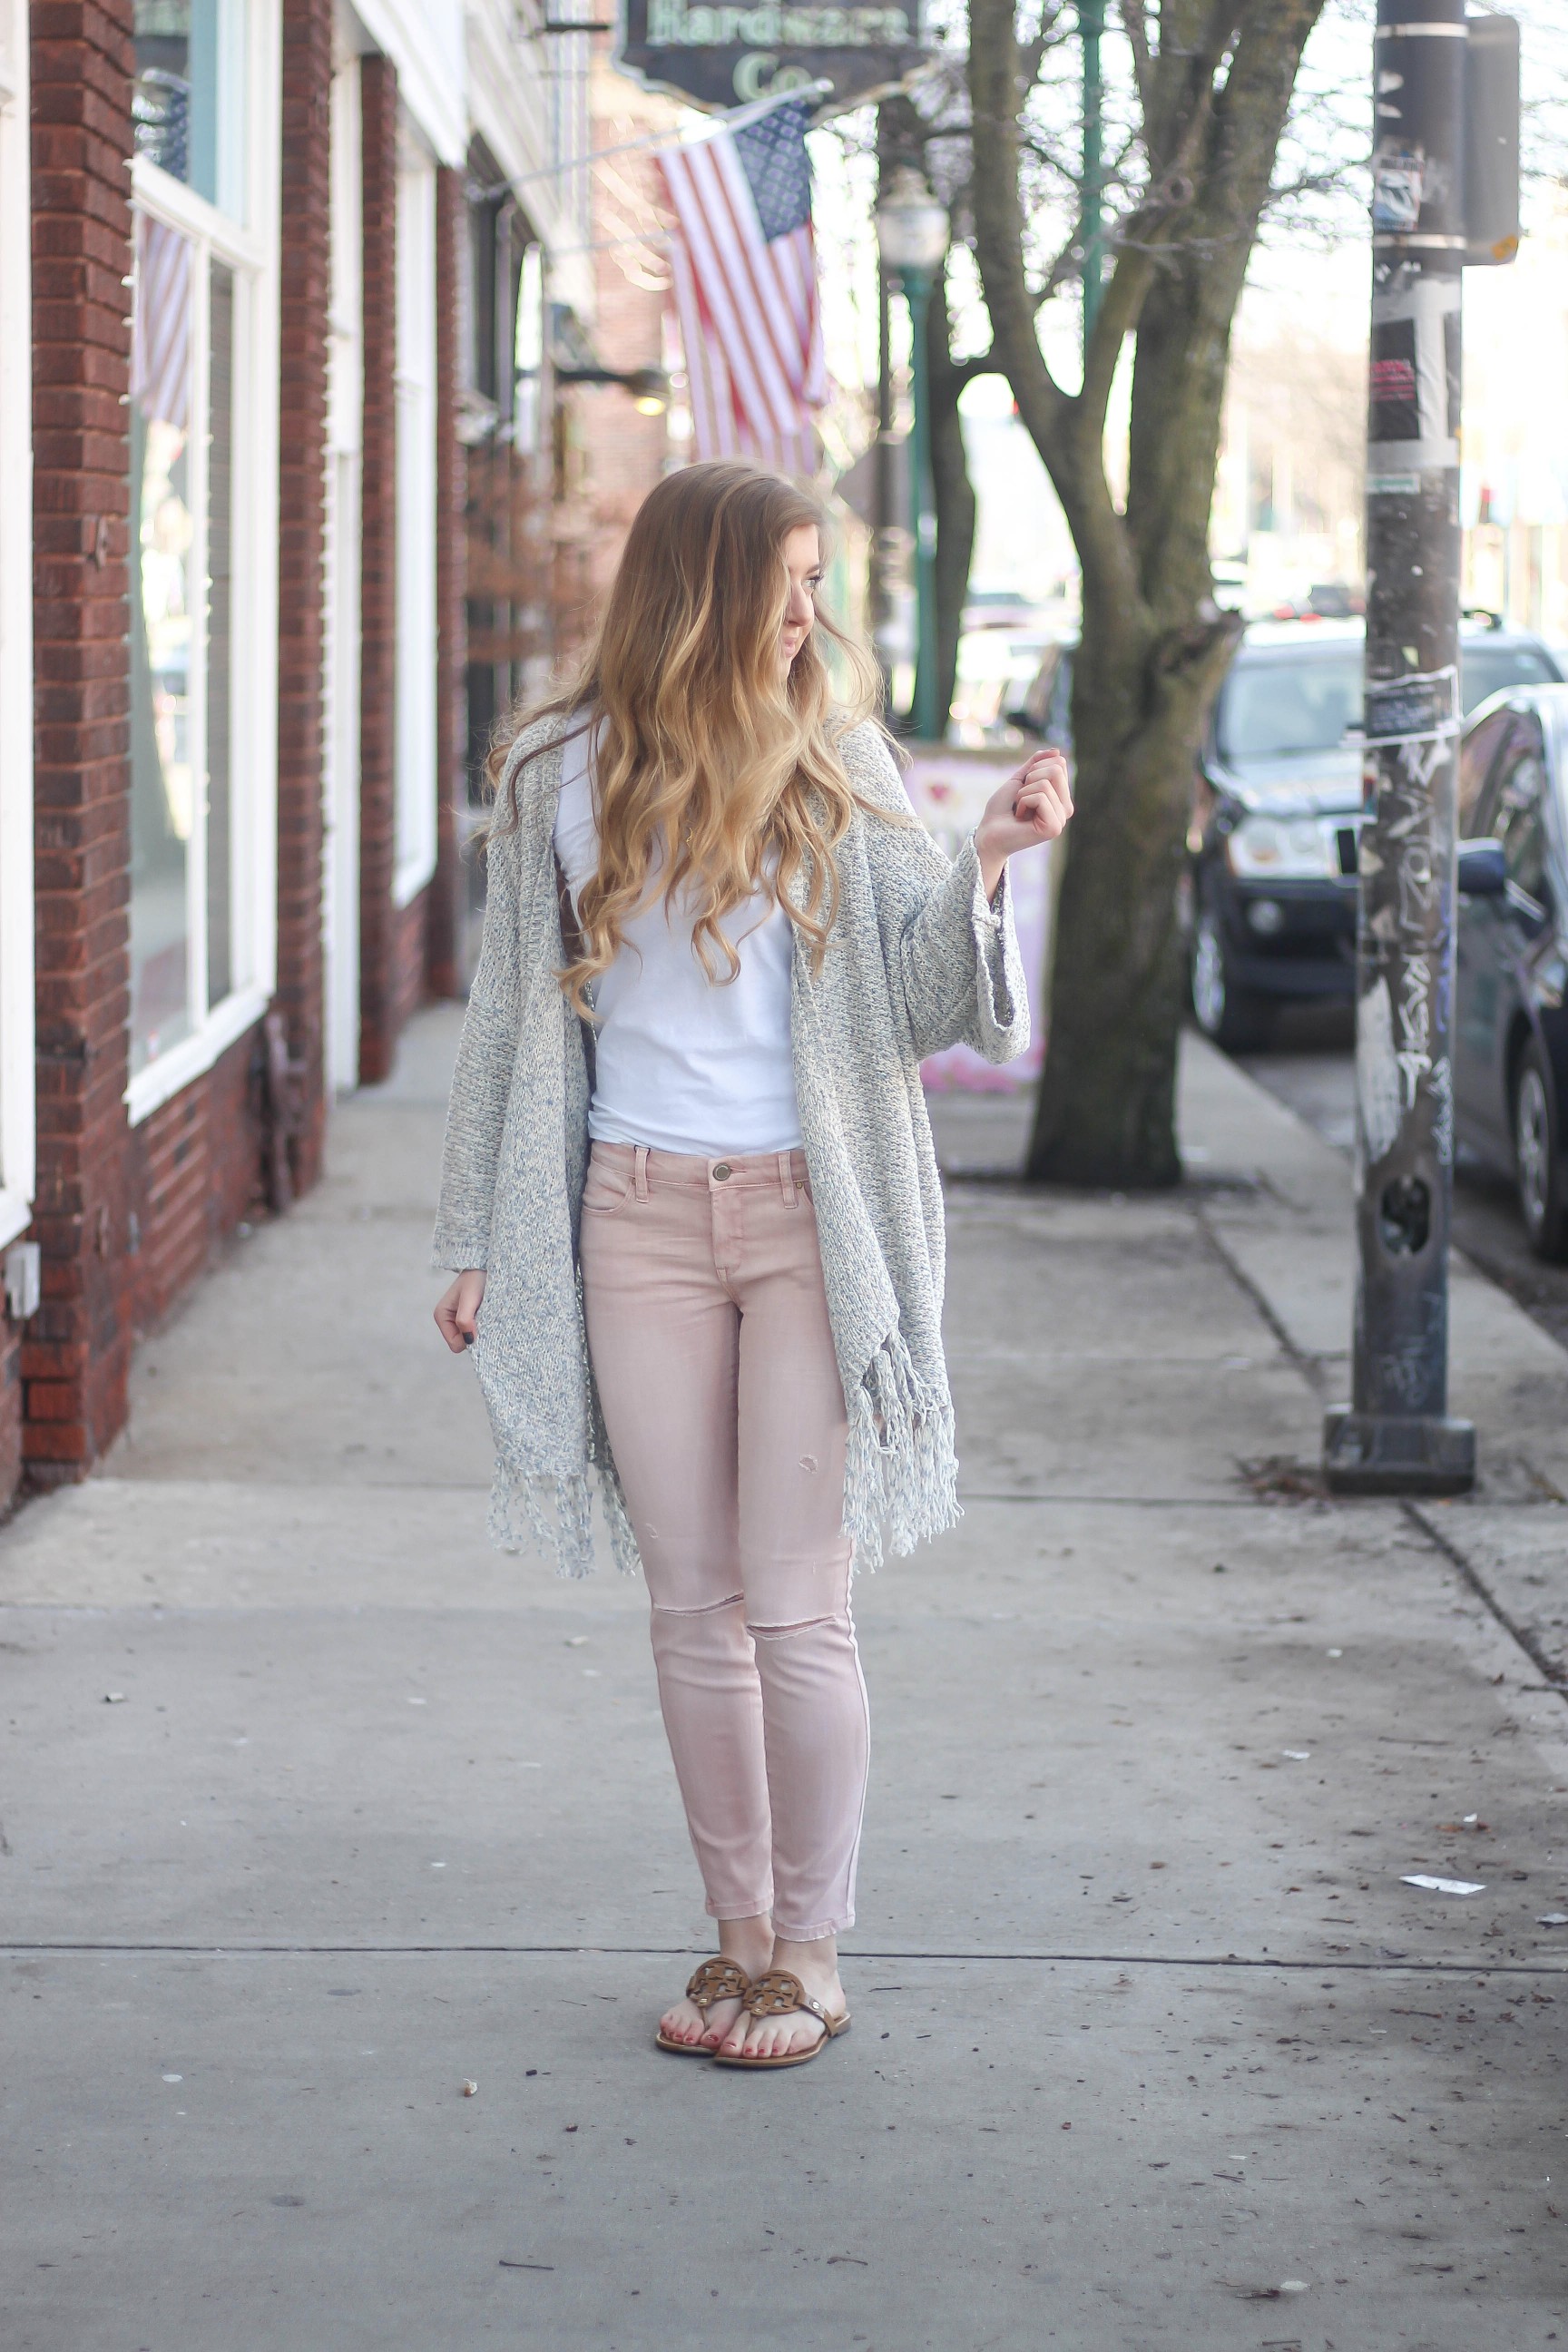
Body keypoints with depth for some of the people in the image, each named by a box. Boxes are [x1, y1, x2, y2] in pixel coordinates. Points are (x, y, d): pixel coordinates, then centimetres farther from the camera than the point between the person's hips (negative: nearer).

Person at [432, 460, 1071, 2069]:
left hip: (810, 1218, -1)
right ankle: (738, 1937, 18)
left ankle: (810, 1955, 9)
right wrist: (482, 1246, 10)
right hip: (639, 1223, 2)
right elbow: (515, 1017, 10)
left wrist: (984, 862, -20)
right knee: (694, 1612, 6)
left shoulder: (833, 759, 2)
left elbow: (914, 990, -2)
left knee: (797, 1610, -3)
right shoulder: (561, 779, 5)